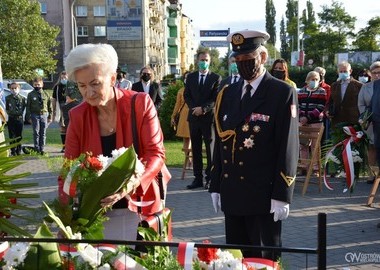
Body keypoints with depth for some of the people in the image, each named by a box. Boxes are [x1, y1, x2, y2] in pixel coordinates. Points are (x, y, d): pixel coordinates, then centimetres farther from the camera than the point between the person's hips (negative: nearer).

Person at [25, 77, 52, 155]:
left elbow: (49, 106, 11)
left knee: (43, 133, 4)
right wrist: (28, 117, -1)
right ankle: (37, 148, 3)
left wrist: (50, 116, 7)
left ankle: (42, 149, 10)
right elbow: (28, 107, 4)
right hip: (35, 115, -1)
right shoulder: (31, 94, 3)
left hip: (44, 115, 2)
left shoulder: (46, 94, 7)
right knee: (36, 132, -2)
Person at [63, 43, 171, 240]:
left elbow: (156, 153, -12)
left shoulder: (140, 104, -10)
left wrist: (131, 185, -29)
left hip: (140, 206, -2)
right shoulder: (77, 116, -1)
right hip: (95, 211, 2)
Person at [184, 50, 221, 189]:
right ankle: (198, 178, 10)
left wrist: (203, 108, -15)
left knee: (210, 148, -1)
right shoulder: (190, 77, 12)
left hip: (209, 117, -3)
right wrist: (194, 108, -8)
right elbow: (186, 95, 9)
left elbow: (216, 98, -5)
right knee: (196, 149, 5)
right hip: (194, 117, 4)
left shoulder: (216, 78, 1)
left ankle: (210, 178, 4)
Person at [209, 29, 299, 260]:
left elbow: (288, 147, -9)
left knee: (265, 259, 5)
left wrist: (281, 196, -13)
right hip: (231, 195, 5)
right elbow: (221, 141, 13)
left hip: (264, 195, -5)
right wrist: (215, 187, 10)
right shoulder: (228, 94, 11)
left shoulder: (283, 93, -6)